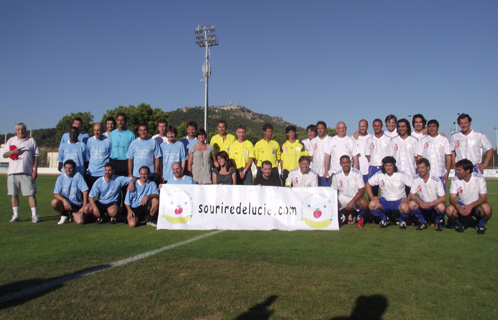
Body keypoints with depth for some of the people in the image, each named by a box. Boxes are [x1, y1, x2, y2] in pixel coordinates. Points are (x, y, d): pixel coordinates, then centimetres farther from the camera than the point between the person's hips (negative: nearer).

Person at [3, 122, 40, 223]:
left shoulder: (31, 141, 10)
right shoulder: (11, 141, 16)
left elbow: (36, 156, 7)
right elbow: (4, 154, 12)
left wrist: (35, 169, -2)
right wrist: (13, 151, -8)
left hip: (27, 172, -2)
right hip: (12, 172, 3)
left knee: (31, 194, -5)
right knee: (14, 194, 6)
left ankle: (34, 215, -2)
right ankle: (15, 215, 15)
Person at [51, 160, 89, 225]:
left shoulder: (78, 176, -8)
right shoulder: (60, 178, -2)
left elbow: (85, 191, -9)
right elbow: (56, 194, -9)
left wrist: (84, 206, -13)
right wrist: (64, 200, -28)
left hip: (77, 205, -1)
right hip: (65, 202, 2)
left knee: (80, 222, -24)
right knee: (54, 202, -31)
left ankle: (72, 214, 14)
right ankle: (64, 215, 2)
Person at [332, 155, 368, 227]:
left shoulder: (357, 173, -9)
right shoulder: (336, 176, -1)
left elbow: (362, 191, -14)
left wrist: (352, 202, -25)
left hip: (355, 198, -2)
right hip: (342, 198, 3)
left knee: (364, 202, -36)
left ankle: (360, 217, 1)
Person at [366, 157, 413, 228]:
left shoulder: (402, 175, -5)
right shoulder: (379, 175, 0)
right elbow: (368, 184, 7)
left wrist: (408, 198, -17)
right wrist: (372, 197, -5)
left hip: (399, 201, -2)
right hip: (385, 201, 2)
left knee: (405, 207, -38)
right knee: (371, 205, -27)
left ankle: (402, 221, 2)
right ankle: (384, 220, 4)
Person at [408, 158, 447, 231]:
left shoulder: (436, 180, -17)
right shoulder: (416, 179, -9)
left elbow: (443, 198, -18)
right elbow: (412, 195, -8)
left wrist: (429, 204, -32)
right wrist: (419, 201, -31)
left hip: (435, 204, -2)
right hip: (422, 203, 2)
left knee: (441, 207, -35)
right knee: (411, 204, -28)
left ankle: (439, 222, 1)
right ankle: (423, 222, 0)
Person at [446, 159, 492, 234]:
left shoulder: (479, 178, -14)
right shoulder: (455, 180, -10)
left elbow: (484, 198, -18)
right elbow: (452, 198, -16)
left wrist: (471, 206, -36)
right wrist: (458, 207, -39)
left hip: (476, 206, -1)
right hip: (461, 206, 1)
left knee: (487, 209, -35)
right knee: (449, 210, -31)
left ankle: (480, 225, 0)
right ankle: (460, 223, 5)